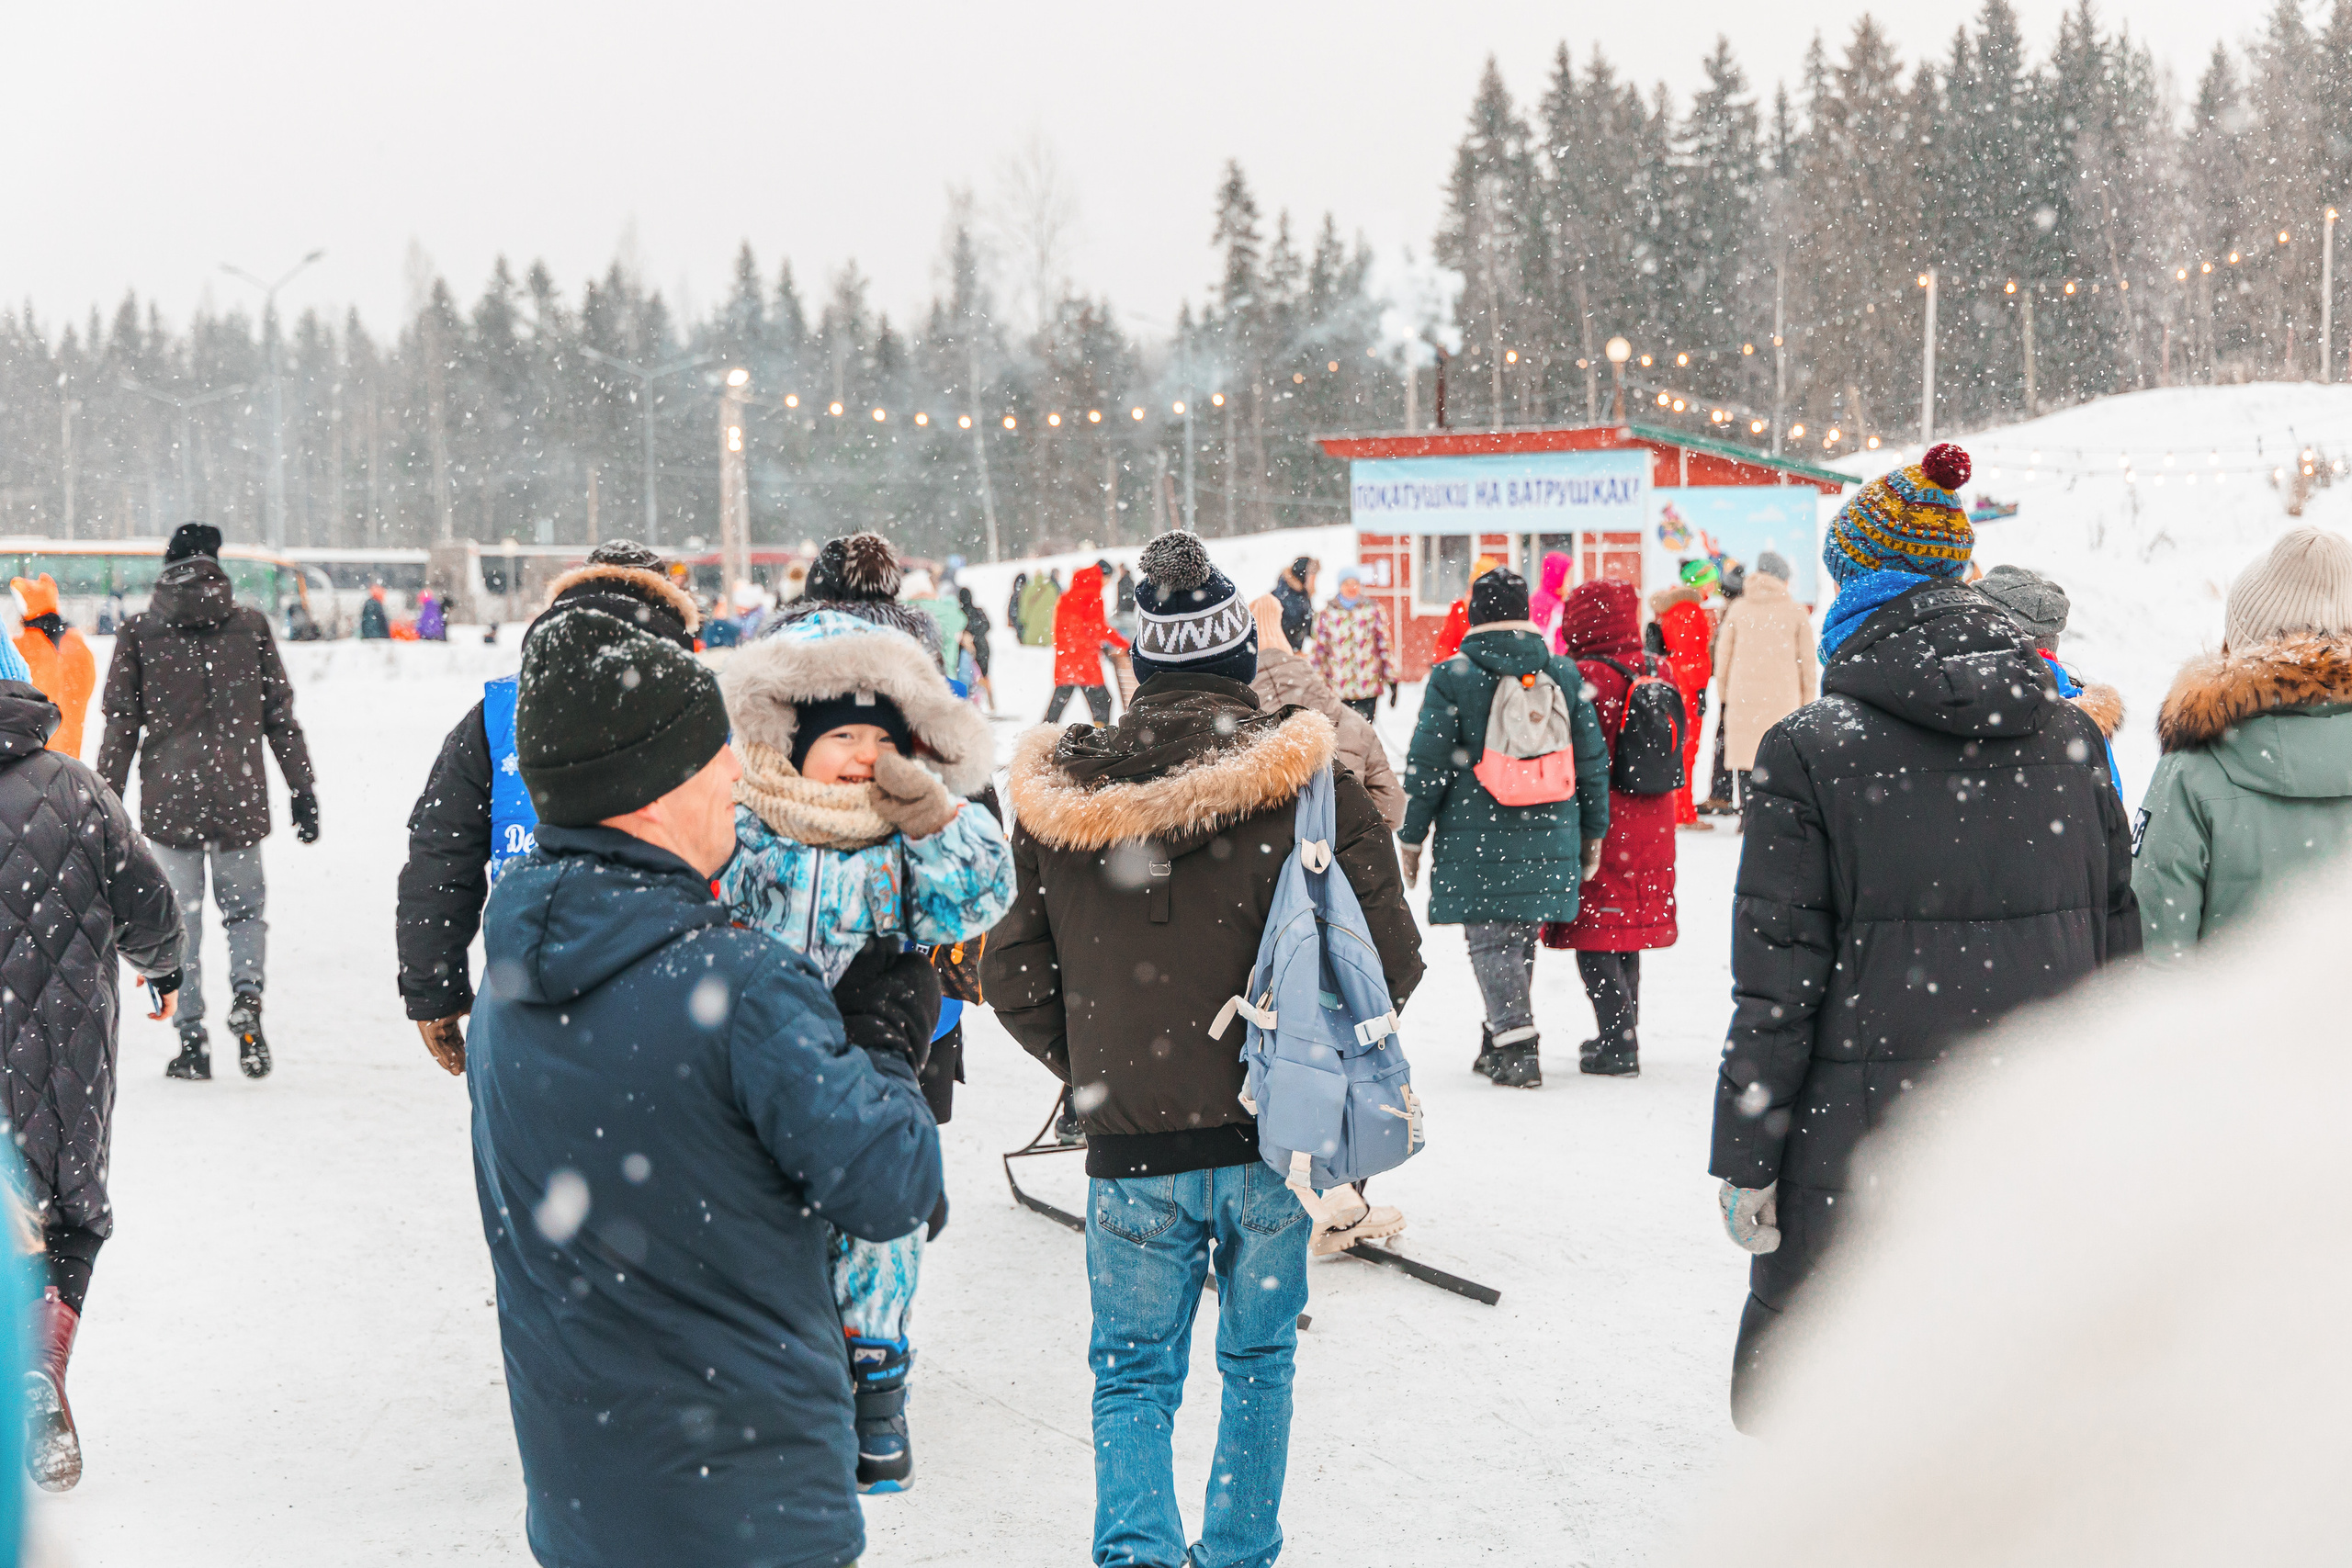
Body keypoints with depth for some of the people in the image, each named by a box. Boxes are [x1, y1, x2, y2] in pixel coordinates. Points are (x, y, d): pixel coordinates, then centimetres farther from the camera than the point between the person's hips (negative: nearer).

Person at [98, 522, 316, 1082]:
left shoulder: (138, 632, 2)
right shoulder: (250, 625, 2)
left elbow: (120, 725, 2)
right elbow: (280, 716, 3)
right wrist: (302, 790, 9)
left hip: (169, 798, 0)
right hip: (238, 797, 0)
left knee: (180, 920, 8)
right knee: (245, 909, 13)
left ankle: (192, 1039, 5)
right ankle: (247, 995, -13)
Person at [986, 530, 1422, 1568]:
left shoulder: (1061, 797, -3)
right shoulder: (1310, 783, -10)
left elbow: (1014, 976, 4)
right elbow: (1390, 959, -5)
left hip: (1129, 1145, 0)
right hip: (1277, 1135, 0)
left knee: (1133, 1375, 13)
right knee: (1259, 1362, 19)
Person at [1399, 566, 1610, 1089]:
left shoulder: (1451, 677, -5)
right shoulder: (1564, 674, 5)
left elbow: (1428, 766, -5)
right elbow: (1593, 761, 8)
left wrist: (1412, 836, 4)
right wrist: (1593, 832, 17)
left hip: (1477, 836, -4)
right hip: (1547, 839, 4)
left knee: (1490, 941, 1)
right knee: (1521, 938, 14)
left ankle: (1517, 1049, -9)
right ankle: (1500, 1041, 24)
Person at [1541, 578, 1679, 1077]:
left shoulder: (1583, 679, -17)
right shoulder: (1659, 673, 5)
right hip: (1649, 825, 7)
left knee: (1594, 935, 0)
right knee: (1627, 931, 18)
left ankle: (1617, 1047, -3)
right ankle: (1622, 1034, 28)